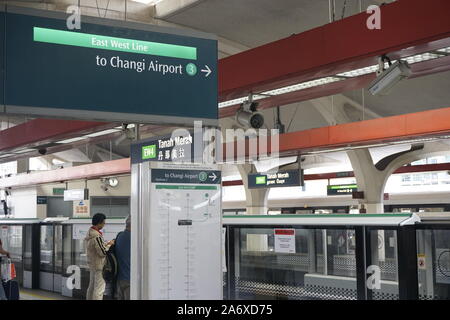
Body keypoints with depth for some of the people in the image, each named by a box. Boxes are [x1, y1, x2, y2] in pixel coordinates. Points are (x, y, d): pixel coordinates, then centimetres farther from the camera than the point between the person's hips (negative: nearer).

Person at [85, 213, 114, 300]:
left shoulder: (89, 233, 6)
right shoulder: (97, 236, -24)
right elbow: (103, 252, -22)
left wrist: (106, 244, 8)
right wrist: (109, 244, -7)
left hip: (92, 264, 10)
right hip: (99, 265, -10)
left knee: (91, 287, 17)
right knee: (99, 289, -4)